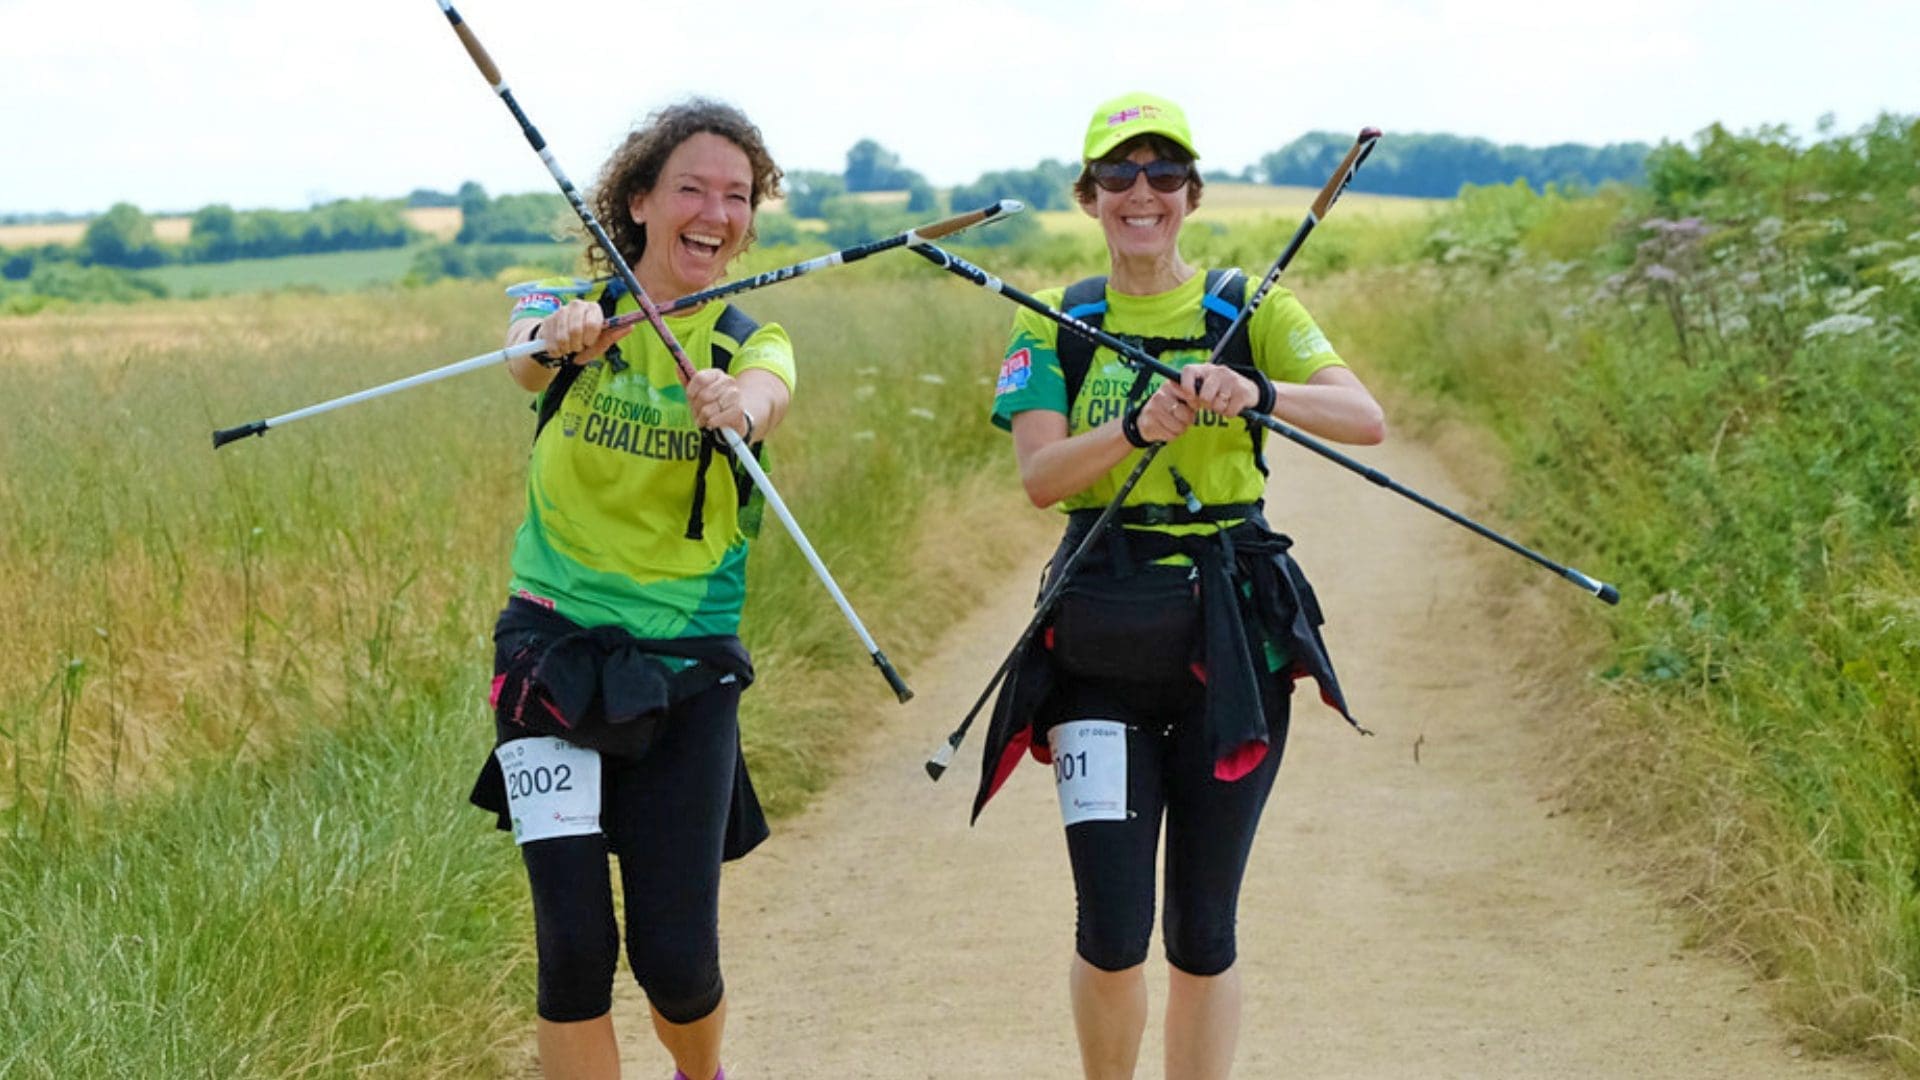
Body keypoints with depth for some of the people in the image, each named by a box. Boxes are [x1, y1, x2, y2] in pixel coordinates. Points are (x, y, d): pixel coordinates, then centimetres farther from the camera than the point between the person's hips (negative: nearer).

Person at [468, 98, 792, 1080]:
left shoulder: (750, 343, 3)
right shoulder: (568, 307, 1)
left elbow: (763, 399, -21)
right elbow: (523, 359, -24)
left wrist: (735, 410, -46)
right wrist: (561, 336, -48)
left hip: (687, 671, 1)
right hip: (553, 650, -1)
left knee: (677, 958, -1)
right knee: (574, 942, -10)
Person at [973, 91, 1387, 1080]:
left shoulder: (1250, 310, 5)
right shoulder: (1055, 323, 6)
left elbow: (1365, 419, -9)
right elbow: (1041, 476, -8)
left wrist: (1260, 394, -28)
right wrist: (1135, 427, -26)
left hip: (1231, 632, 0)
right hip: (1101, 635, 0)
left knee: (1202, 933, 4)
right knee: (1112, 932, -7)